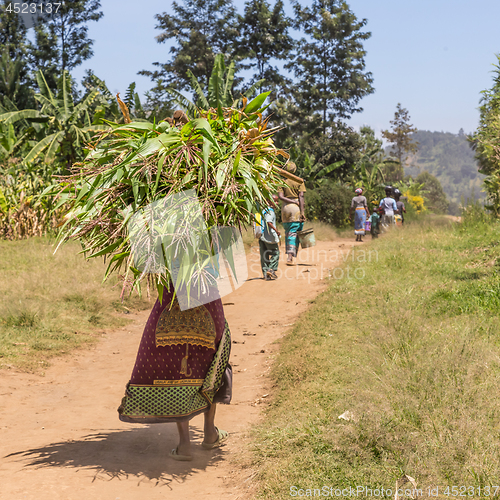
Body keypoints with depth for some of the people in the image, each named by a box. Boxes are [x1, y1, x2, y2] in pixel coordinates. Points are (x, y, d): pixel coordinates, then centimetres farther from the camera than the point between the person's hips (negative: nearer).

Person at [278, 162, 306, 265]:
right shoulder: (299, 182, -1)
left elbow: (280, 196, -6)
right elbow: (301, 197, -9)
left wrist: (294, 202, -6)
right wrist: (302, 212, -11)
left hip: (285, 207, 3)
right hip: (297, 209, -3)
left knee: (288, 232, 14)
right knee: (294, 233, -1)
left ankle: (289, 254, 11)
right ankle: (290, 257, -11)